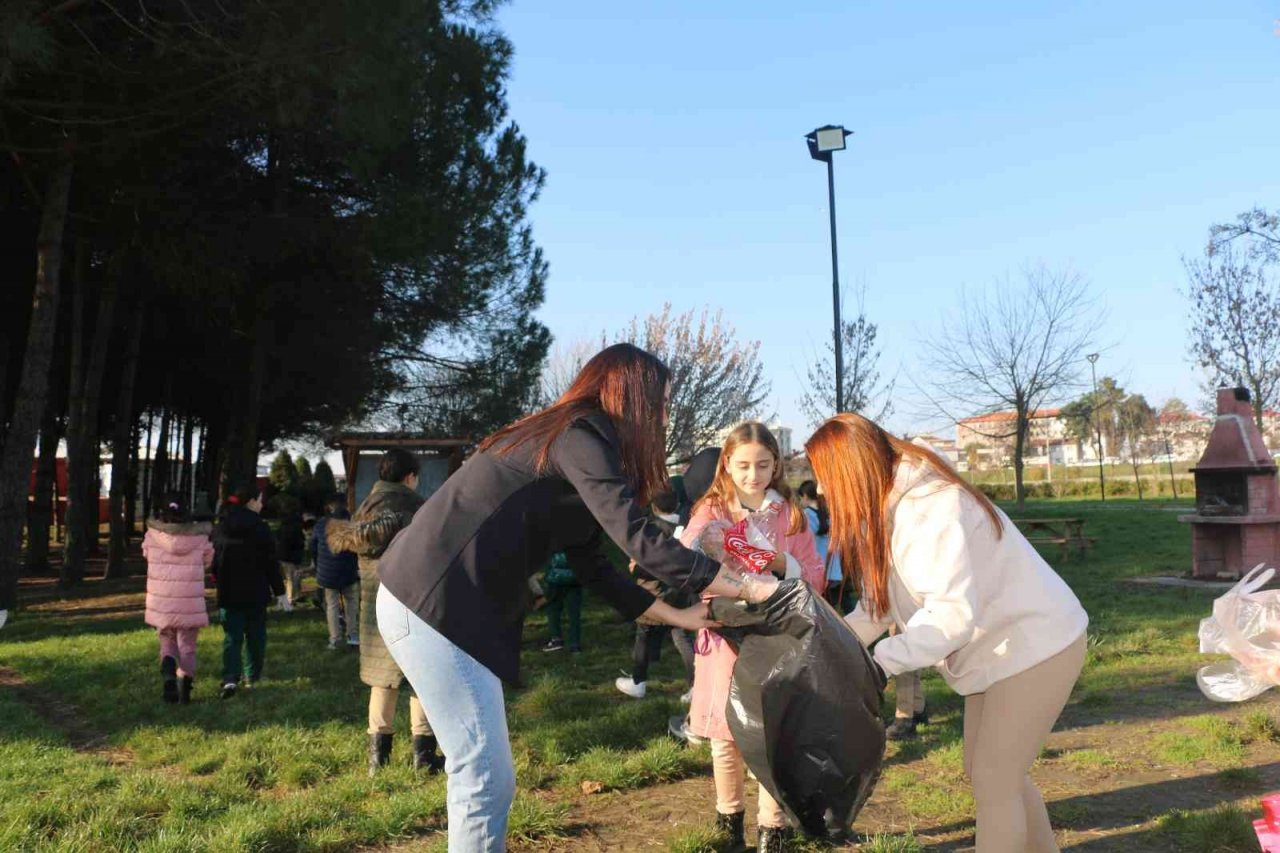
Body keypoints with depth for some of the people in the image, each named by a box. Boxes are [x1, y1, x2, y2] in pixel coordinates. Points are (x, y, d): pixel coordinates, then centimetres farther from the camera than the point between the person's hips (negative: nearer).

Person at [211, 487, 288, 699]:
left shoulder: (220, 528, 1)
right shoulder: (260, 528, -9)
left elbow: (213, 562, 7)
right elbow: (271, 563, -8)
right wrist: (280, 593, -2)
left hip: (228, 594, 2)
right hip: (255, 593, -2)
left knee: (232, 637, 4)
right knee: (255, 636, 12)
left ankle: (230, 678, -11)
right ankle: (251, 677, 19)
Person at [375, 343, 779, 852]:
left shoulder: (562, 438, 17)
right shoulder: (579, 435, -12)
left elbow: (594, 566, 19)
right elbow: (640, 541, -20)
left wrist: (677, 615, 20)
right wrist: (751, 588, -11)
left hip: (436, 599, 10)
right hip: (433, 603, -10)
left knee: (480, 771, 17)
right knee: (486, 777, -3)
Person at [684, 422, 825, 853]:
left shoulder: (790, 514, 4)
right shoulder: (710, 511, 2)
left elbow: (817, 580, 3)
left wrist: (785, 565, -15)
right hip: (724, 639, 0)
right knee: (725, 734, 7)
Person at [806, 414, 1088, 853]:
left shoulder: (931, 506, -29)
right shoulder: (888, 508, -1)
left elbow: (954, 613, -35)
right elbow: (880, 603, -1)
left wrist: (880, 662, -38)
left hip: (1038, 643, -9)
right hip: (994, 647, 9)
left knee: (993, 780, -5)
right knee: (991, 770, 17)